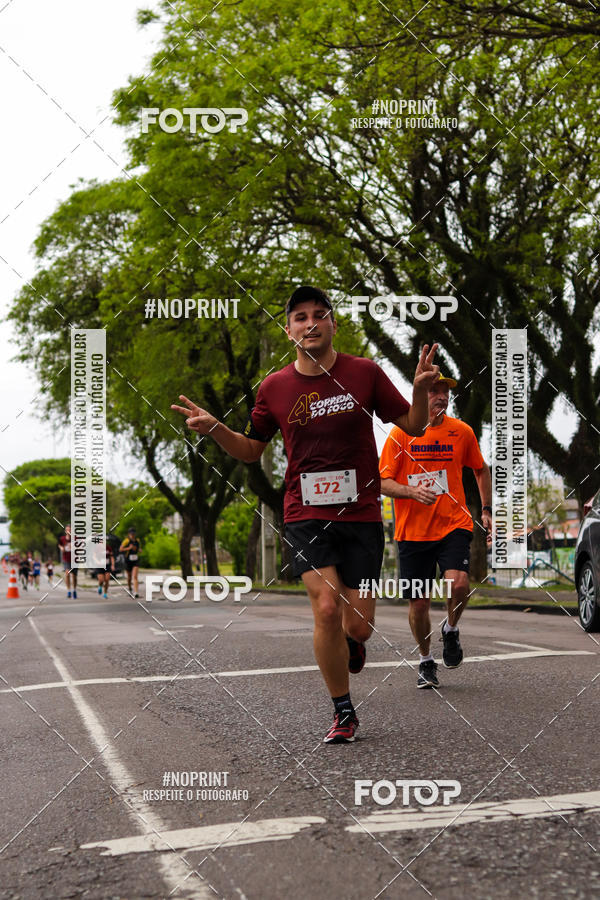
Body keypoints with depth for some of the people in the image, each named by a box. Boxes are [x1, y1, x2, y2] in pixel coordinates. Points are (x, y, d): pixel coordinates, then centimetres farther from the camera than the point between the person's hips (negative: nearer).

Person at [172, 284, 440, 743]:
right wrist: (214, 427, -4)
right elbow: (251, 450, 14)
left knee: (357, 627, -2)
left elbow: (414, 425, 5)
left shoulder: (365, 373, -1)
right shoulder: (275, 387, 2)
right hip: (306, 514, 0)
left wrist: (421, 389, -15)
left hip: (362, 514, 0)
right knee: (327, 608, -17)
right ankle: (343, 713, 4)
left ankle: (352, 644, 39)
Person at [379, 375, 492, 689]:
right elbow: (383, 482, -2)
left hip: (453, 525, 0)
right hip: (412, 531, 0)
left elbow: (481, 471, 20)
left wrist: (486, 509, 12)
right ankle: (425, 661, 28)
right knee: (418, 602, 4)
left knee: (458, 584, -23)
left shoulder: (462, 432, 4)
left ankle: (451, 629, 10)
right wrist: (412, 491, -20)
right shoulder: (400, 433, -1)